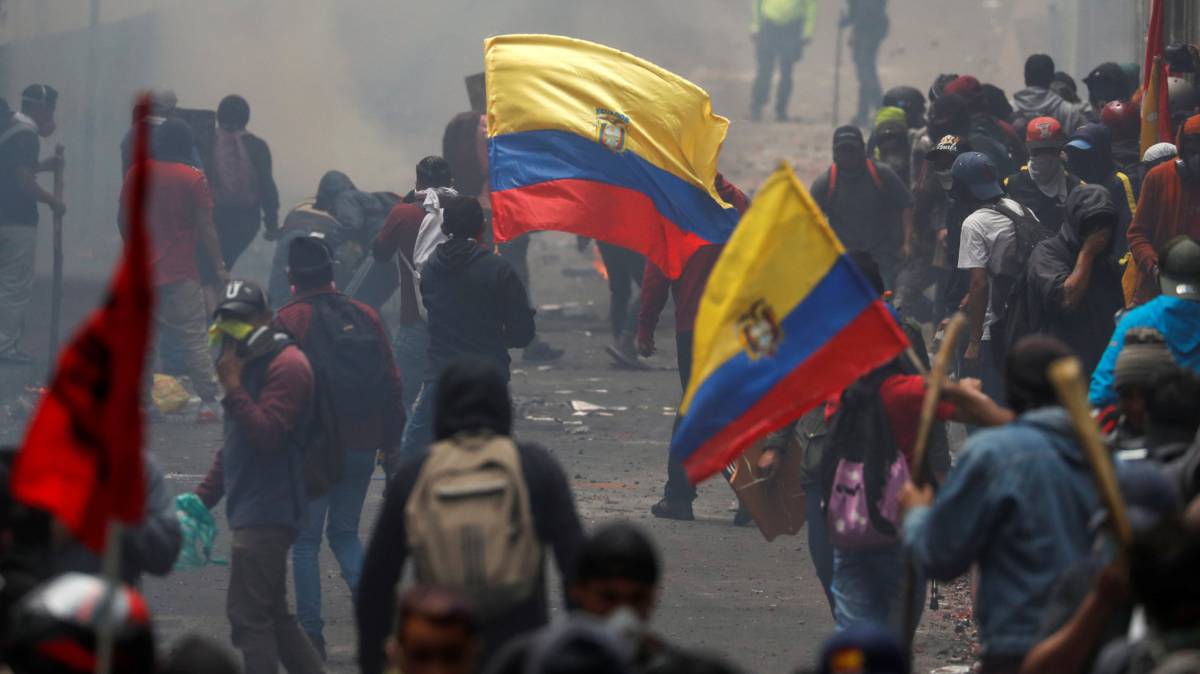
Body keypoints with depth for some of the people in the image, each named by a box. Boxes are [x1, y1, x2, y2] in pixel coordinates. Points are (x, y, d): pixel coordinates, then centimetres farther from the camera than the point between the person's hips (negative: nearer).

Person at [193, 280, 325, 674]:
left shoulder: (286, 366, -11)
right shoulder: (252, 365, 22)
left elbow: (267, 434, -23)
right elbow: (233, 447, 27)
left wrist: (233, 387, -21)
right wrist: (202, 498, 19)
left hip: (268, 512, -11)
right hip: (252, 512, 11)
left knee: (247, 613, -13)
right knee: (272, 616, 15)